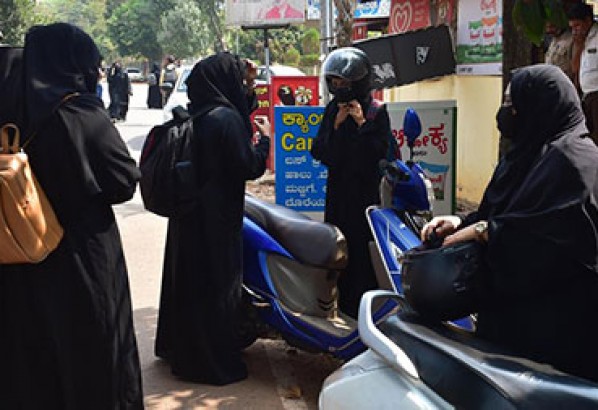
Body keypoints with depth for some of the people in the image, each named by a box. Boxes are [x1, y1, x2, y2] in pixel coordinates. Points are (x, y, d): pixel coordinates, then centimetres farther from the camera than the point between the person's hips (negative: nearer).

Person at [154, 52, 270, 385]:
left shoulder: (195, 115, 8)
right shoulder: (226, 118, -19)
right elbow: (249, 167, -18)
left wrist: (248, 89, 12)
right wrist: (265, 139, -3)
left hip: (188, 210, 9)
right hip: (217, 217, -9)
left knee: (188, 277, 19)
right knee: (219, 284, 2)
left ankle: (180, 348, 34)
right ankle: (217, 363, 13)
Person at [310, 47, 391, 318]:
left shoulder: (377, 112, -4)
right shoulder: (332, 110, 8)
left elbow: (380, 151, -14)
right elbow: (318, 151, 3)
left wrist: (361, 122, -17)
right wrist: (336, 125, -8)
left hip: (366, 191, -4)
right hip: (337, 189, 5)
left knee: (363, 248, -5)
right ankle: (343, 303, 18)